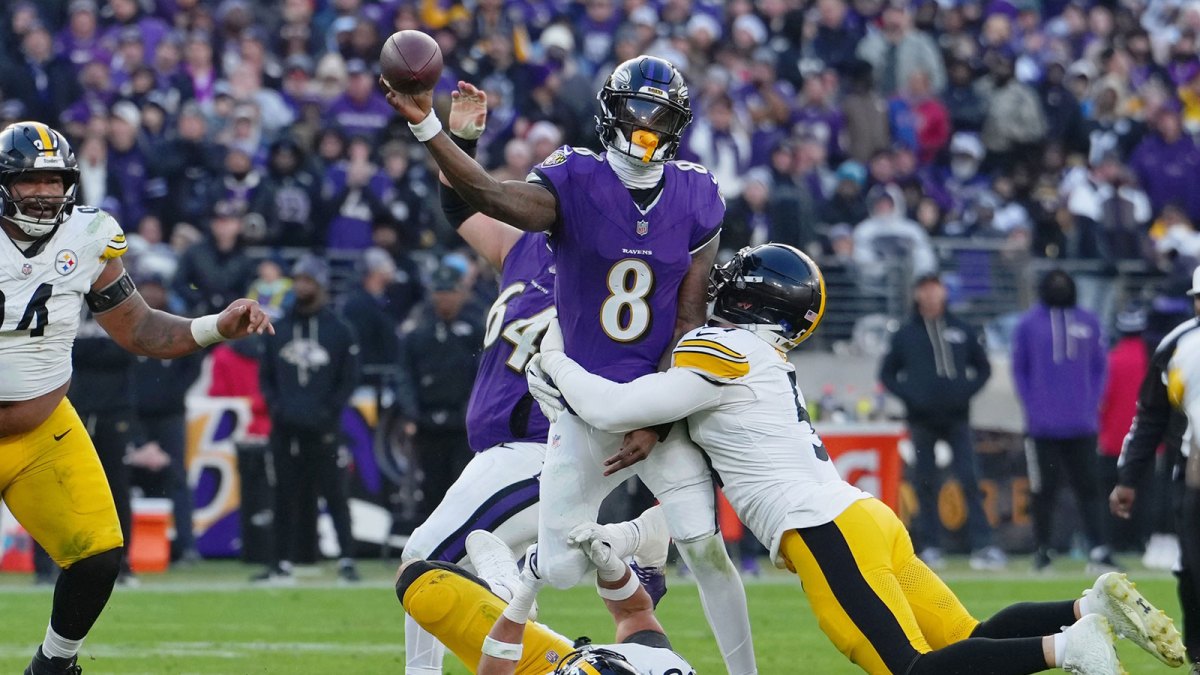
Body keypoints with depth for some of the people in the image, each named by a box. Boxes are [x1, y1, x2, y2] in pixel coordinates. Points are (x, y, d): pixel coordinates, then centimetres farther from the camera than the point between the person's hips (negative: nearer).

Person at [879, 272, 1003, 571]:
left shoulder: (962, 331, 9)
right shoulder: (905, 335, 7)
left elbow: (983, 367, 16)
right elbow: (887, 373, 11)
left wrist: (967, 391, -2)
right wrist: (909, 395, -5)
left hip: (956, 419, 0)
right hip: (922, 420, 0)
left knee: (970, 480, -8)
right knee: (926, 484, 2)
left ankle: (982, 546, -10)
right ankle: (930, 546, 8)